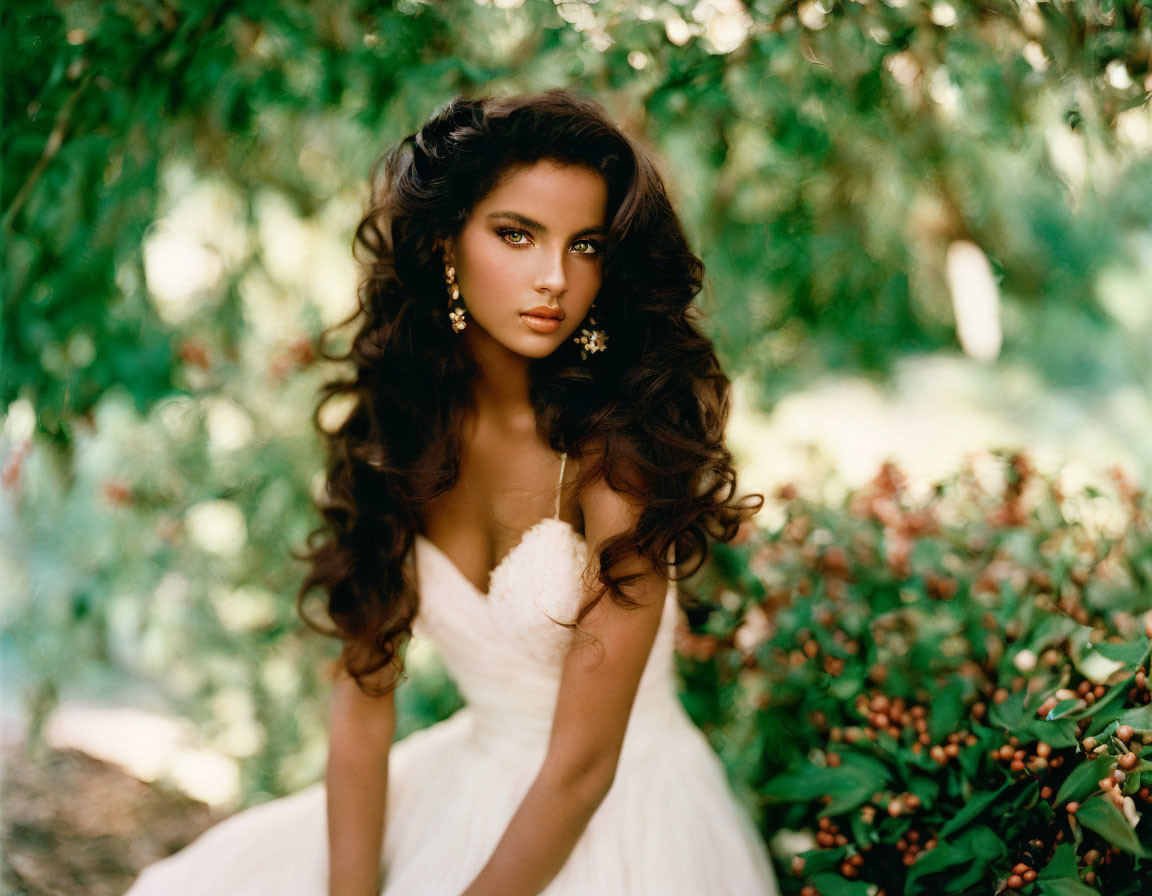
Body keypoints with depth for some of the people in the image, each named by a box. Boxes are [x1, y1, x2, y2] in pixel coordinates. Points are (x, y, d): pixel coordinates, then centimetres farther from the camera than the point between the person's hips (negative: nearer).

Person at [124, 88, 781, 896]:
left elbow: (583, 766, -20)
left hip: (625, 813, -4)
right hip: (467, 782, 5)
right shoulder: (403, 420, -4)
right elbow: (365, 690, -4)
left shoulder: (619, 445, -21)